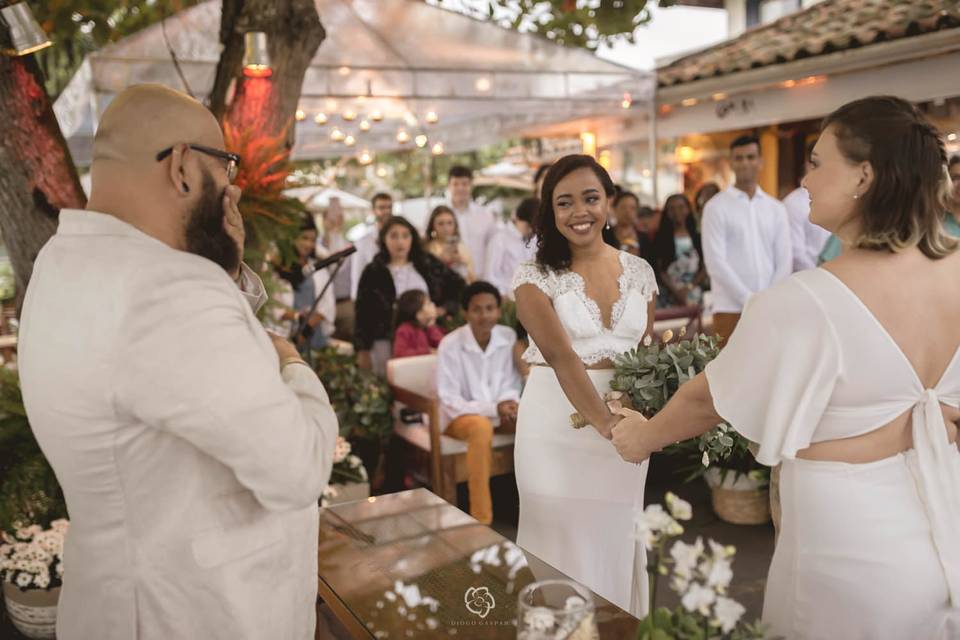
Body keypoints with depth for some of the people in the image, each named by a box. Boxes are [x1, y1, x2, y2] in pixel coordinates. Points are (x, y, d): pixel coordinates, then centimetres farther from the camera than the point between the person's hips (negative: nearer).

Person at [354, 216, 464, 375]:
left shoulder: (428, 265, 8)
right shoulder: (373, 272, 2)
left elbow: (457, 284, 18)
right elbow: (363, 312, 2)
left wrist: (445, 308, 5)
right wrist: (363, 350, -1)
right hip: (386, 344, -2)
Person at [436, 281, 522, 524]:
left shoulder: (508, 337, -6)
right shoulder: (450, 344, -18)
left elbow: (512, 384, 3)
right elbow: (448, 401, -18)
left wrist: (509, 404, -21)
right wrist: (493, 408, -27)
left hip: (498, 411, 5)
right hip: (459, 414, -4)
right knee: (482, 428, -37)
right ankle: (481, 519, -32)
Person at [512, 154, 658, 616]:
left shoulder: (639, 272, 5)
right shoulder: (536, 277, -8)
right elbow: (561, 356, -20)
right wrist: (603, 422, -32)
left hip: (622, 421, 4)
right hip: (558, 425, -3)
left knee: (616, 542, 15)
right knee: (564, 544, 8)